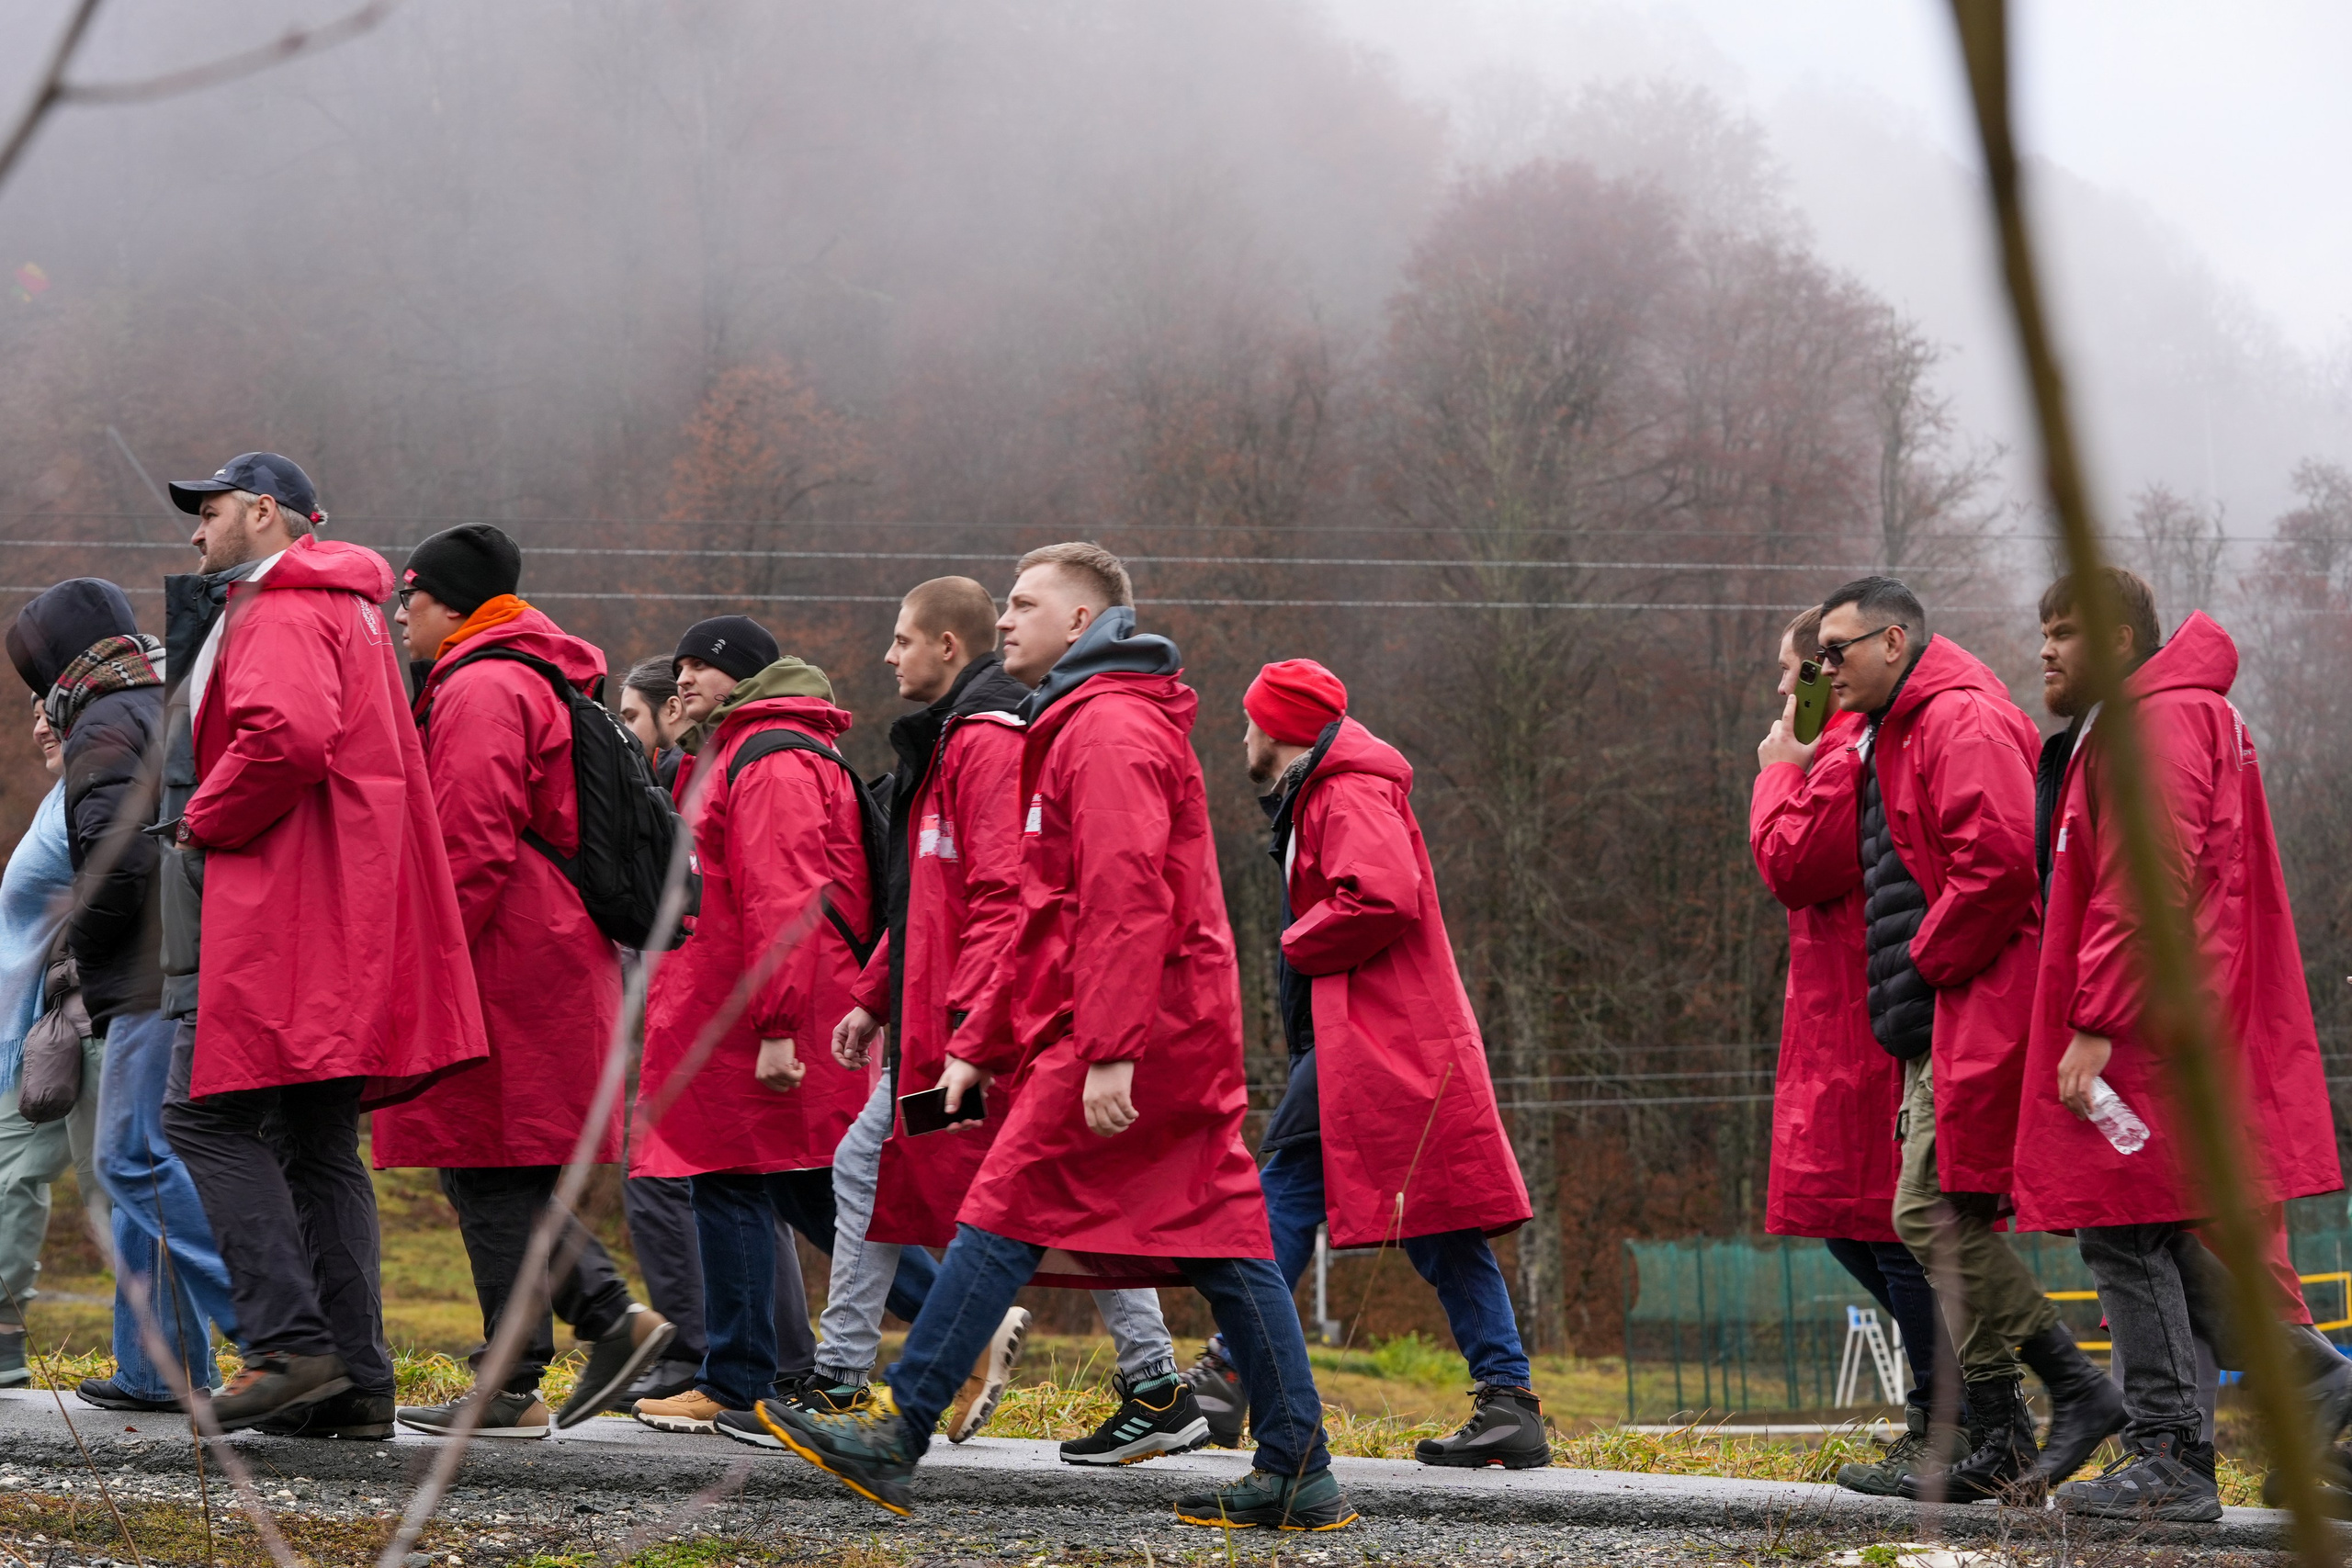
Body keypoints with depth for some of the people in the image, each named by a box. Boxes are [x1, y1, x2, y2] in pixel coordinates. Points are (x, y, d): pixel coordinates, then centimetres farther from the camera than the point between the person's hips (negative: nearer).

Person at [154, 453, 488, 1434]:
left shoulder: (283, 611, -8)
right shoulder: (345, 608, 25)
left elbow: (287, 733, -26)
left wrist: (205, 820, -12)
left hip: (285, 914, -10)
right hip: (345, 918, 10)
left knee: (208, 1115, -10)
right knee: (318, 1143, 9)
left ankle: (290, 1342, -18)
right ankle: (356, 1383, 5)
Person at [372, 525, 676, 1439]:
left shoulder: (481, 690, -12)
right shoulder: (542, 682, 21)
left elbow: (474, 847, -20)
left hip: (502, 975, -10)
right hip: (550, 960, 10)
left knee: (493, 1173, -5)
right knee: (496, 1172, 13)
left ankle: (511, 1390, -3)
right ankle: (614, 1318, 7)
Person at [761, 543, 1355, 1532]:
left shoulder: (1109, 729, -9)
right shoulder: (1076, 728, 25)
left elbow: (1126, 898, -20)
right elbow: (1050, 921, 27)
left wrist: (1109, 1051, -26)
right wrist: (980, 1047, 24)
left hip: (1124, 1034, -10)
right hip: (1190, 1036, 10)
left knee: (1005, 1222, -7)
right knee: (1222, 1242, 5)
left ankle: (896, 1440, -5)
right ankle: (1298, 1476, 2)